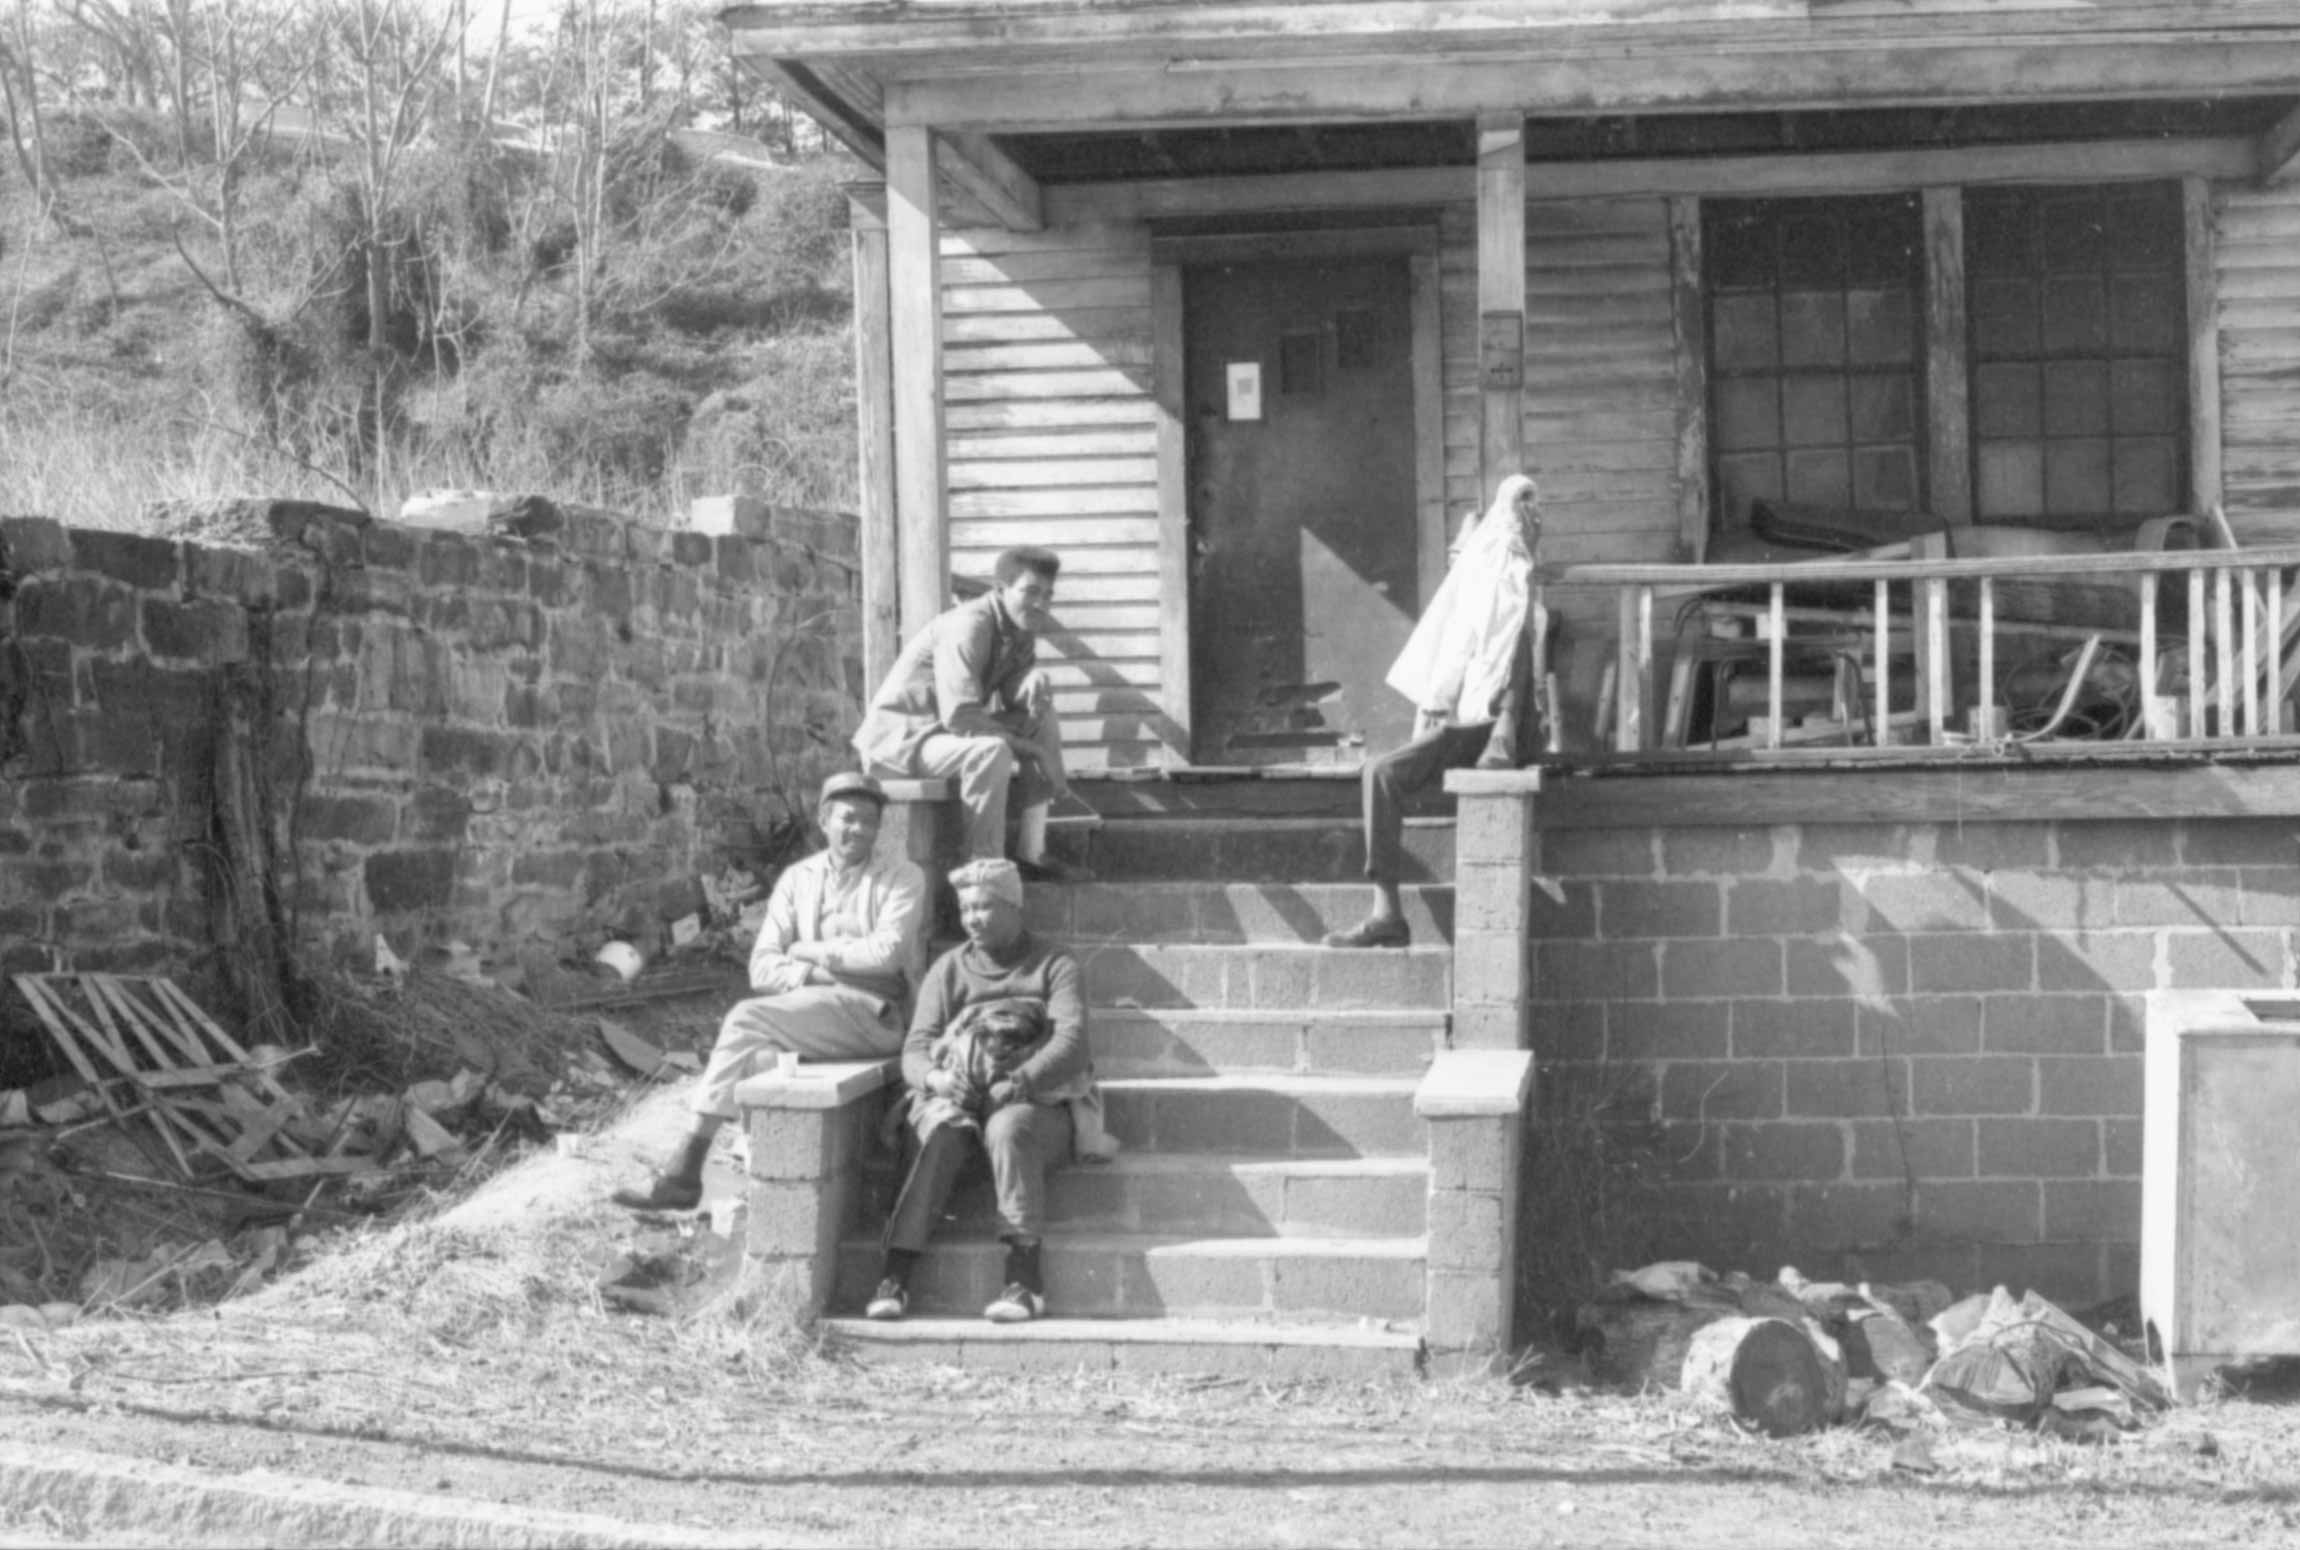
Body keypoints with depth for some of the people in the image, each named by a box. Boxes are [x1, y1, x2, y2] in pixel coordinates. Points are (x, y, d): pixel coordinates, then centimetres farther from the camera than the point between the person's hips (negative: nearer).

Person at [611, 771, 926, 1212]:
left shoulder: (903, 878, 7)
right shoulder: (798, 879, 18)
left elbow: (888, 952, -10)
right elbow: (762, 967, 10)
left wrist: (810, 951, -2)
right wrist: (812, 976, -9)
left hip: (873, 1014, -5)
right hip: (804, 1013, 5)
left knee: (745, 1018, -24)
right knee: (760, 1056, -29)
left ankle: (685, 1170, -23)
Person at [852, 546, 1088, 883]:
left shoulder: (1020, 631, 4)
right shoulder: (968, 627, -25)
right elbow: (959, 717, -32)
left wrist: (1036, 687, -16)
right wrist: (1028, 748, -25)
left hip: (946, 730, 10)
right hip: (898, 735, -10)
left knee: (1045, 727, 2)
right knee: (989, 750, -34)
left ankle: (1030, 855, -2)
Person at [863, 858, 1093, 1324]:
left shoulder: (1054, 966, 8)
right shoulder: (949, 968, 16)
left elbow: (1071, 1042, -8)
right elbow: (915, 1049, 6)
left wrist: (1019, 1083, -25)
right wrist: (934, 1077, -19)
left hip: (1037, 1101, -2)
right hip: (955, 1096, 2)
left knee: (1008, 1127, -37)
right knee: (943, 1133, -32)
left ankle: (1025, 1276, -40)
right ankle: (895, 1273, -41)